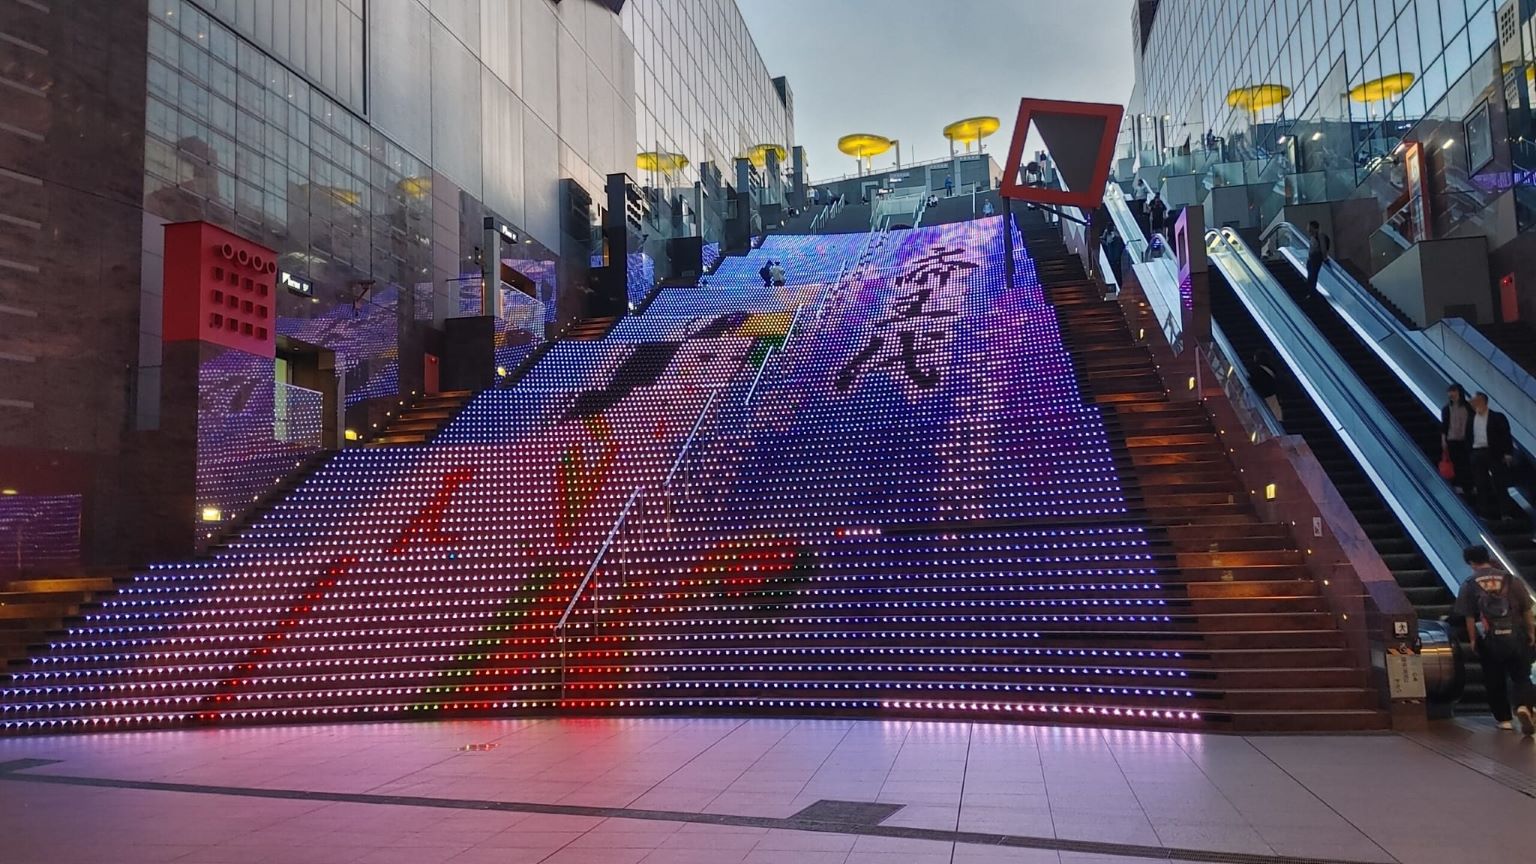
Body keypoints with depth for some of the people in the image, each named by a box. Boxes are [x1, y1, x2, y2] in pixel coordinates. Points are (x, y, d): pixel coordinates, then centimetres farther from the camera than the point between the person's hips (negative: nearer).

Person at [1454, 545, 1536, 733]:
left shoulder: (1469, 585, -4)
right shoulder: (1510, 580, 0)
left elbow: (1469, 617, -5)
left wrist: (1472, 639, 4)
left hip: (1489, 640, -1)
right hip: (1515, 637, 1)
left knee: (1494, 681, 12)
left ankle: (1503, 719, 18)